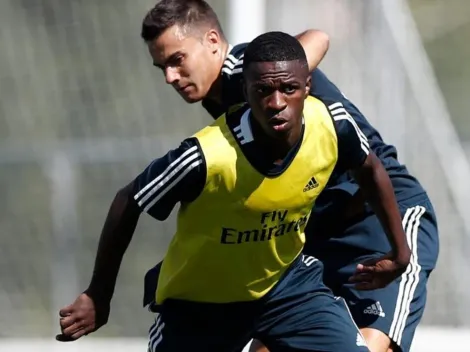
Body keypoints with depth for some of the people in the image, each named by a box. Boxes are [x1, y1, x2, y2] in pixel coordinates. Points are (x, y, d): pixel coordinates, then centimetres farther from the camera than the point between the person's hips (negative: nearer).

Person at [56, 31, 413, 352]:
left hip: (287, 279, 3)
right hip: (200, 300, -3)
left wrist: (400, 248, 10)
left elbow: (370, 168, 3)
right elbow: (128, 205, -19)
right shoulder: (206, 157, -34)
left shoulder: (332, 127, -22)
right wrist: (98, 297, -12)